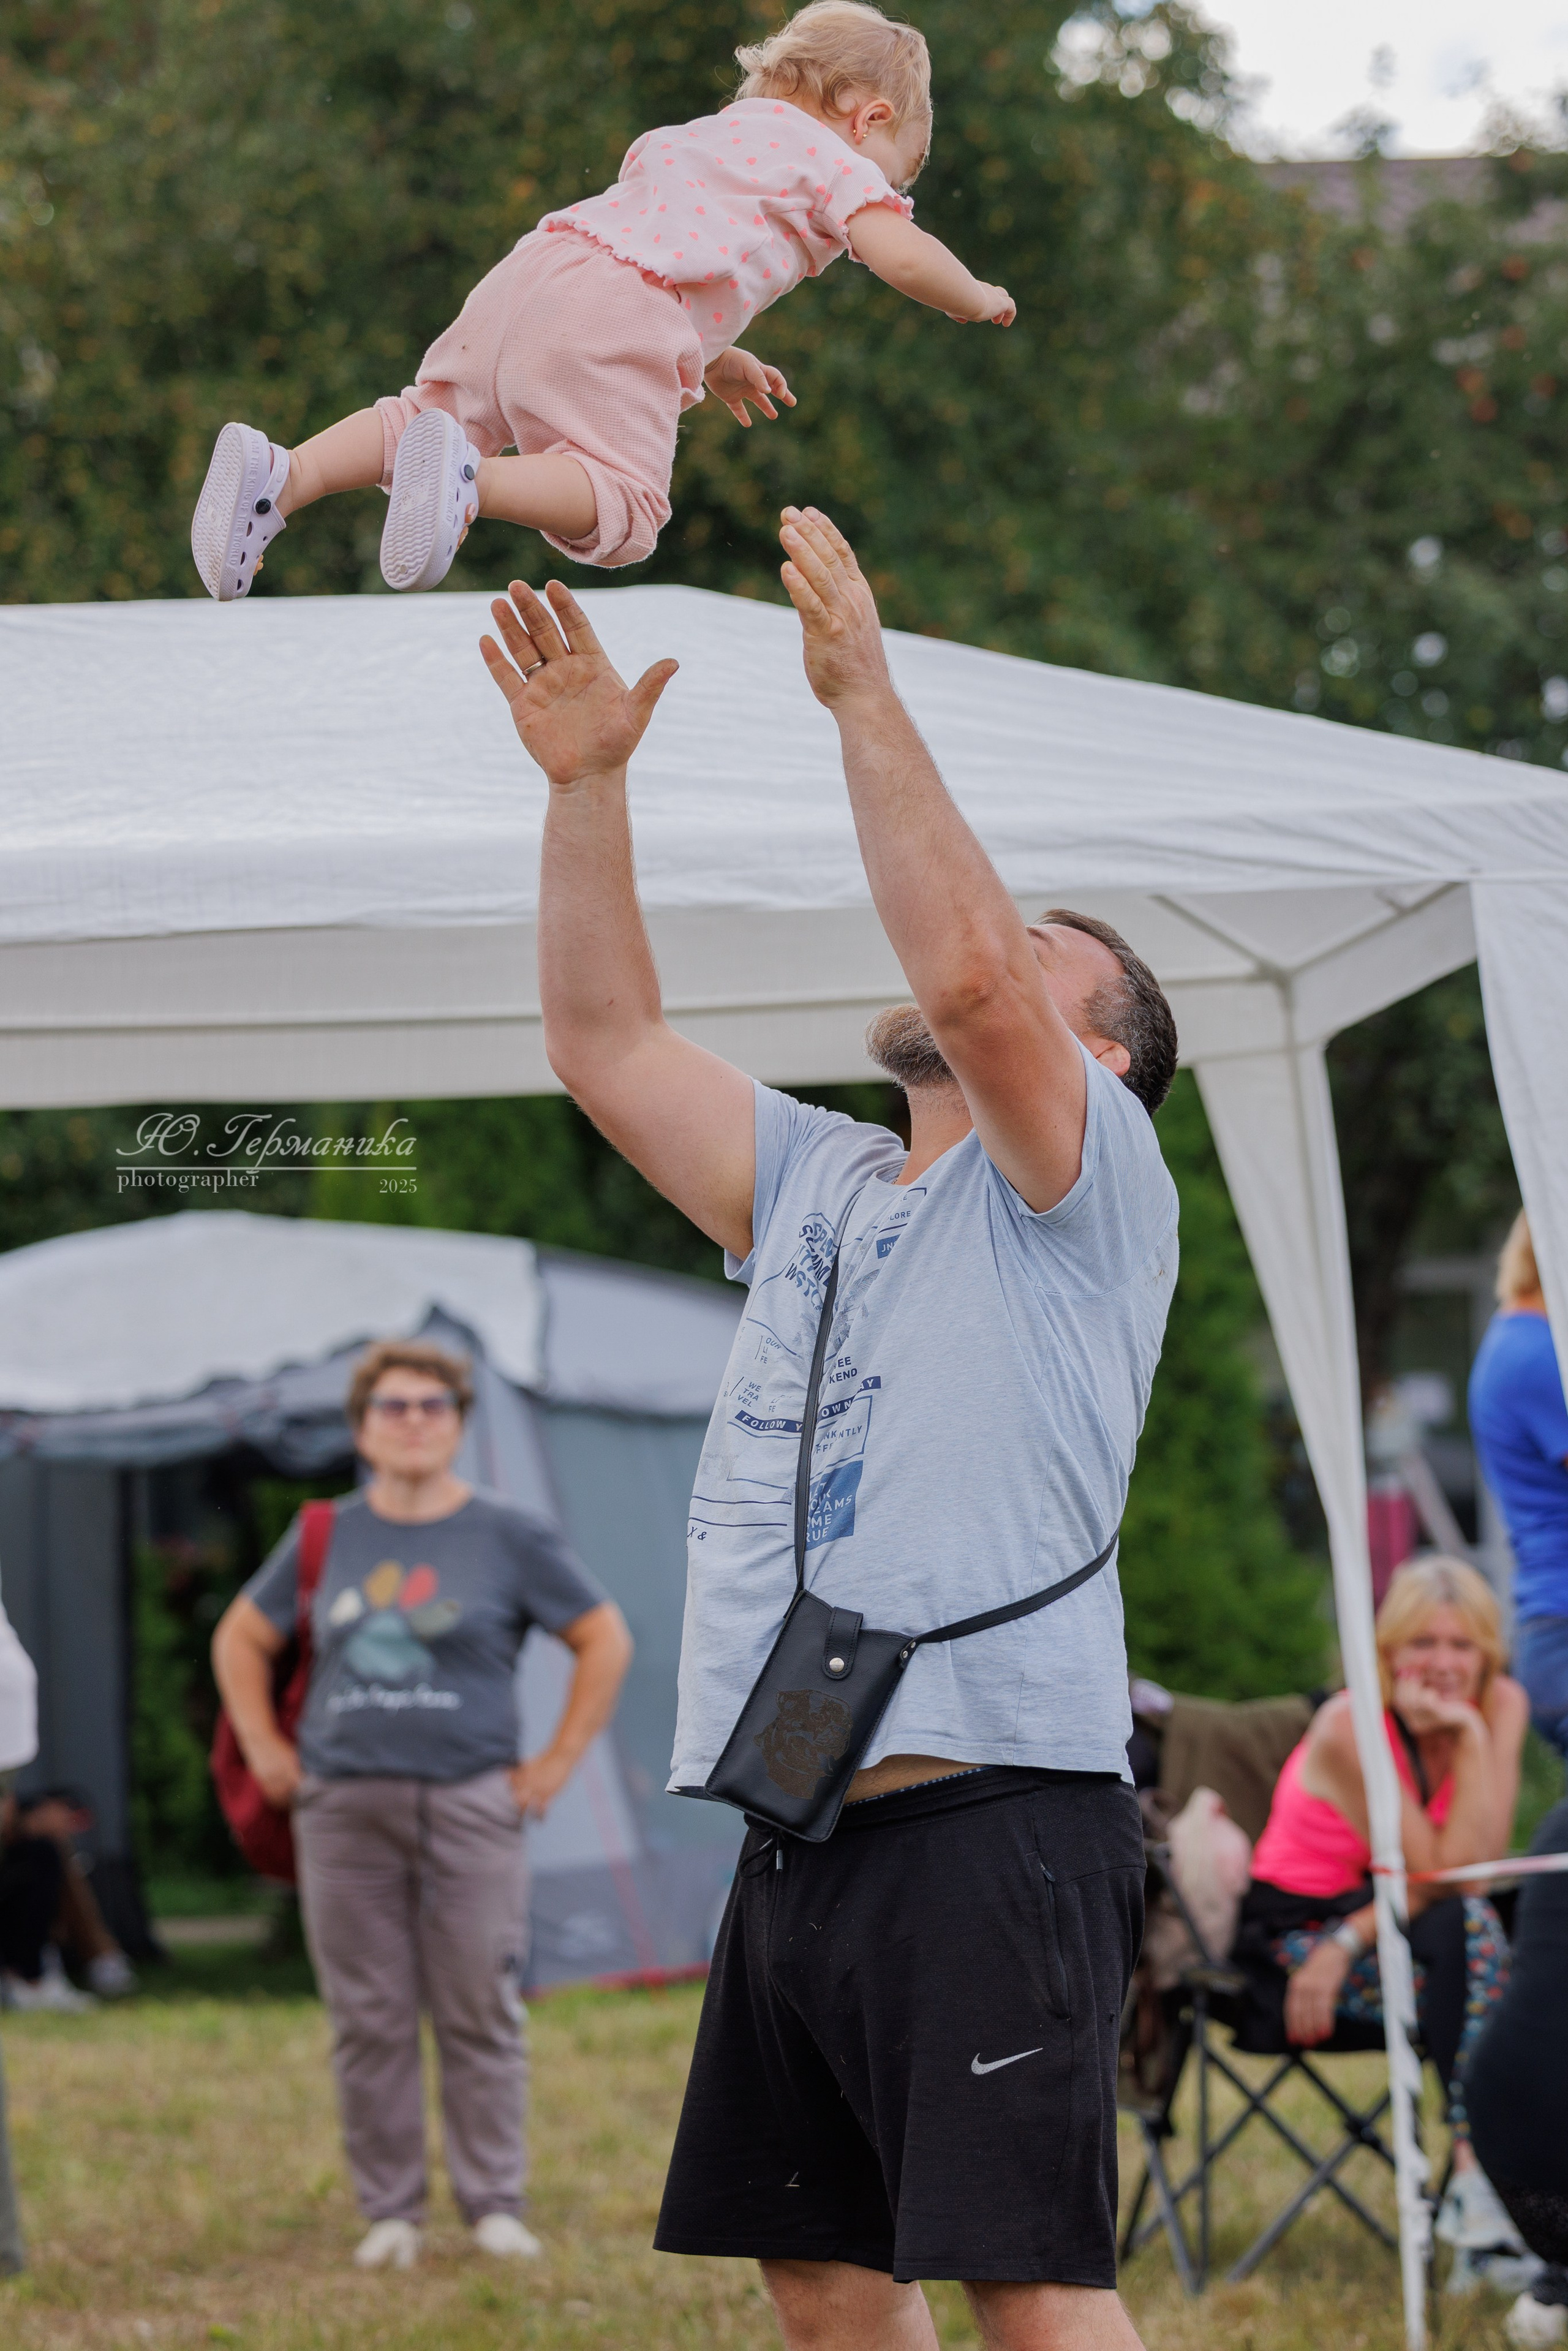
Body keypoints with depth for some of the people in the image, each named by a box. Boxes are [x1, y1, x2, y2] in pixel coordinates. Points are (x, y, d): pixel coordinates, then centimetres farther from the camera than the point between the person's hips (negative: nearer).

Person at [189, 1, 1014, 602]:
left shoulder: (700, 135, 38)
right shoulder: (833, 160, 13)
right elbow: (904, 256, -2)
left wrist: (710, 357, 48)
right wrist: (977, 301, 18)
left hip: (531, 272, 8)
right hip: (621, 317, -8)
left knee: (432, 412, 17)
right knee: (621, 507, -11)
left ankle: (280, 476, -9)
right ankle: (468, 480, -36)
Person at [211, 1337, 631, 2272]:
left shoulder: (510, 1537, 3)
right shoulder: (328, 1539, 10)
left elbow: (606, 1642, 7)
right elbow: (242, 1641, 22)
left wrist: (558, 1762, 1)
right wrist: (266, 1752, 11)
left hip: (470, 1807, -2)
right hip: (345, 1809, 2)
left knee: (480, 2016, -3)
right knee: (369, 2021, 2)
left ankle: (496, 2208, 4)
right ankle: (391, 2213, 9)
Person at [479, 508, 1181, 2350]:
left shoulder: (1091, 1195, 1)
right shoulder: (817, 1183, 23)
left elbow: (967, 973, -16)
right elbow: (605, 1045, 19)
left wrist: (866, 694, -16)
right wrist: (586, 783, 11)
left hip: (992, 1816, -8)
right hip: (798, 1830, 8)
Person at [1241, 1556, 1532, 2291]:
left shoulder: (1502, 1706, -6)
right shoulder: (1350, 1728, -21)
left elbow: (1476, 1866, -18)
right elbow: (1440, 1874, -23)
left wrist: (1471, 1734, -26)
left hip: (1404, 1917, 5)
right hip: (1300, 1926, -5)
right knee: (1469, 1934, -34)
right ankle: (1477, 2181, -41)